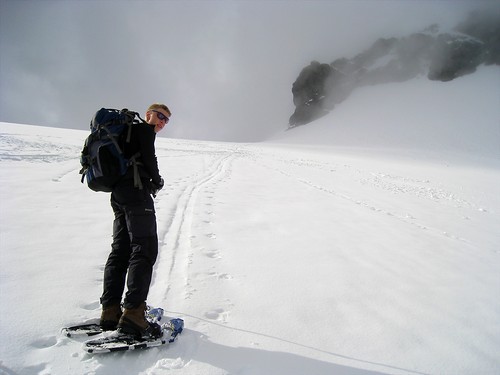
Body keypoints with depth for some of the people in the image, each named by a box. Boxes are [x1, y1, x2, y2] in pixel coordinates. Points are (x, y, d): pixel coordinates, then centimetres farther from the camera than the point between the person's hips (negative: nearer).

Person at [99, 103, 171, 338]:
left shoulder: (129, 130, 28)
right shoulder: (145, 129, 1)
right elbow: (148, 158, -13)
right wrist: (157, 181, 4)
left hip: (118, 194, 10)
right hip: (136, 193, -10)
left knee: (120, 250, 10)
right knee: (144, 250, -12)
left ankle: (110, 311, 13)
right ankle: (133, 314, -18)